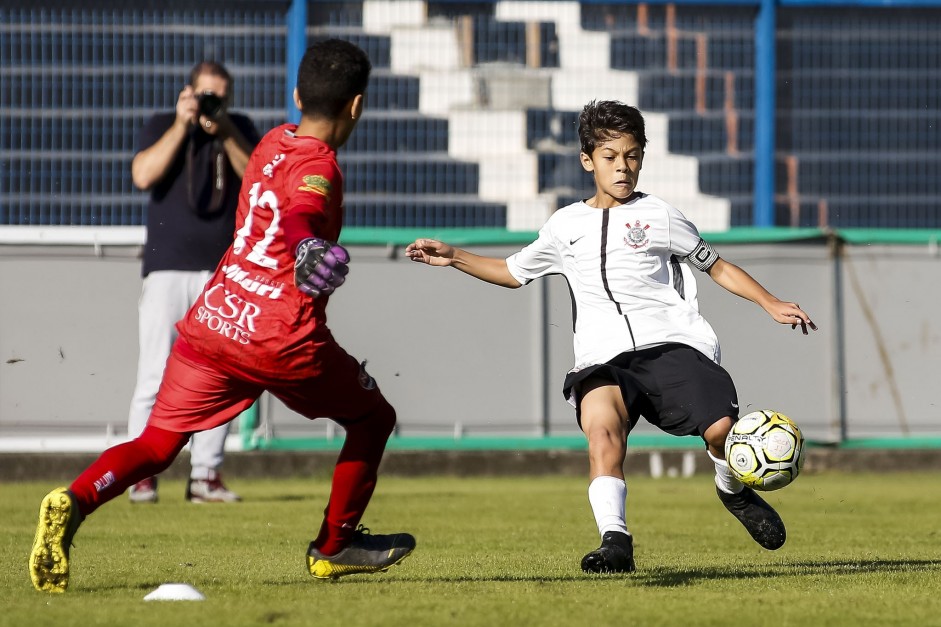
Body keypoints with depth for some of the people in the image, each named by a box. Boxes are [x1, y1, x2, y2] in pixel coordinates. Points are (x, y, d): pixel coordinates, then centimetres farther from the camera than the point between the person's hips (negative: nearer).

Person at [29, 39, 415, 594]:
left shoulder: (274, 142, 15)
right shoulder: (319, 165, -8)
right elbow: (300, 213, -31)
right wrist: (308, 247, -51)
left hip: (211, 321, 6)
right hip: (286, 340, -6)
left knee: (158, 444, 3)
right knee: (373, 418, 18)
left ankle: (75, 500, -24)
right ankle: (335, 545, 24)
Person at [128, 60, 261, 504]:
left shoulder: (241, 130, 13)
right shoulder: (160, 127, 6)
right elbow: (143, 176, -12)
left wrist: (225, 133, -10)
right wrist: (182, 125, -11)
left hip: (225, 274, 3)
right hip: (168, 268, -3)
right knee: (155, 375, -8)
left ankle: (205, 474, 3)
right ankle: (140, 474, -5)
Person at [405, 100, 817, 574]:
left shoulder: (659, 216, 13)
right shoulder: (566, 226, 20)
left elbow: (717, 267, 18)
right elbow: (513, 272, 34)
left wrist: (772, 305, 8)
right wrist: (453, 258, 23)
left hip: (672, 343, -1)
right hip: (604, 358, 1)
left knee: (721, 428, -22)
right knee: (602, 428, -31)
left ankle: (734, 491, 12)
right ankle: (615, 540, -38)